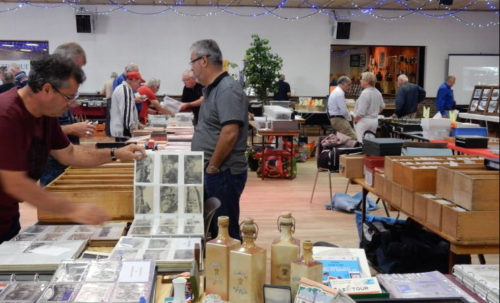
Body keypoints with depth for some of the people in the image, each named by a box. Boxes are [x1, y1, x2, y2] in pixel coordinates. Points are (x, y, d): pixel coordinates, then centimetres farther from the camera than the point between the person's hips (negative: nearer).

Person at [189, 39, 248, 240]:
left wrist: (212, 167, -17)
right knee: (211, 229, 16)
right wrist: (208, 167, 15)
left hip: (223, 173, -10)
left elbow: (229, 134, -26)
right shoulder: (213, 89, 14)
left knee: (225, 232, 0)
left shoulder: (227, 90, -17)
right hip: (212, 172, 10)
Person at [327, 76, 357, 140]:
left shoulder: (336, 91, 20)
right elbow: (344, 111, -19)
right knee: (353, 138, -18)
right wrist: (350, 118, -2)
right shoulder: (339, 93, -15)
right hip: (338, 120, -11)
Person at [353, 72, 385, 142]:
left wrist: (355, 121, -6)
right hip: (375, 121, 8)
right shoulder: (378, 93, 8)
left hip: (364, 121, -8)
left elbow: (361, 111, -20)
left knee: (362, 143, -7)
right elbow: (382, 106, 21)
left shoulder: (365, 93, -18)